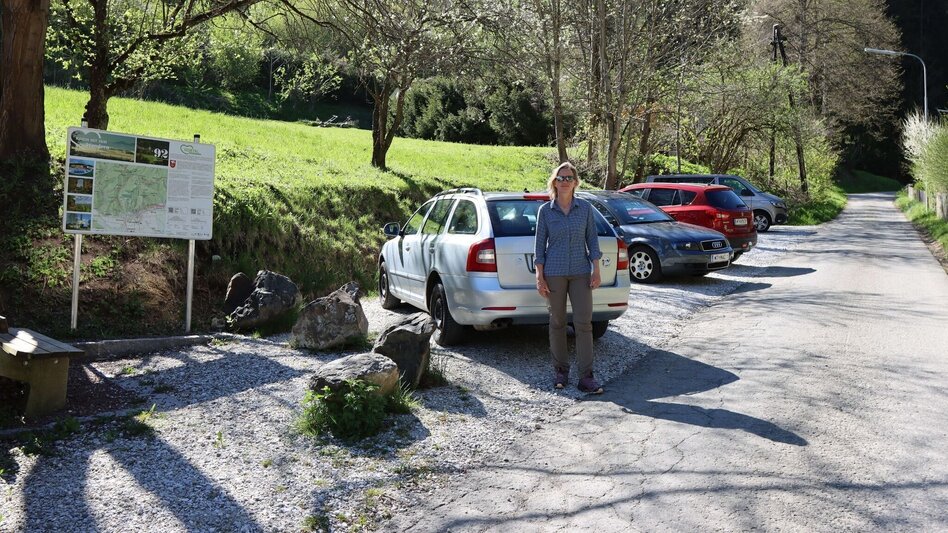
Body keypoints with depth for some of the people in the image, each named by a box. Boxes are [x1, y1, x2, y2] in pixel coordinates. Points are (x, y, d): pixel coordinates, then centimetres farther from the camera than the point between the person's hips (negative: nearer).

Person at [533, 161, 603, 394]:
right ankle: (560, 370, 22)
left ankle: (586, 377, -1)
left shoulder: (585, 208, 2)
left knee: (583, 322, -5)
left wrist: (596, 270, -2)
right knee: (557, 322, 8)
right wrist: (539, 277, -4)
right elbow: (539, 244, 0)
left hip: (580, 272, 1)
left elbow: (592, 239, 5)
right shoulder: (545, 210, -1)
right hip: (554, 272, -1)